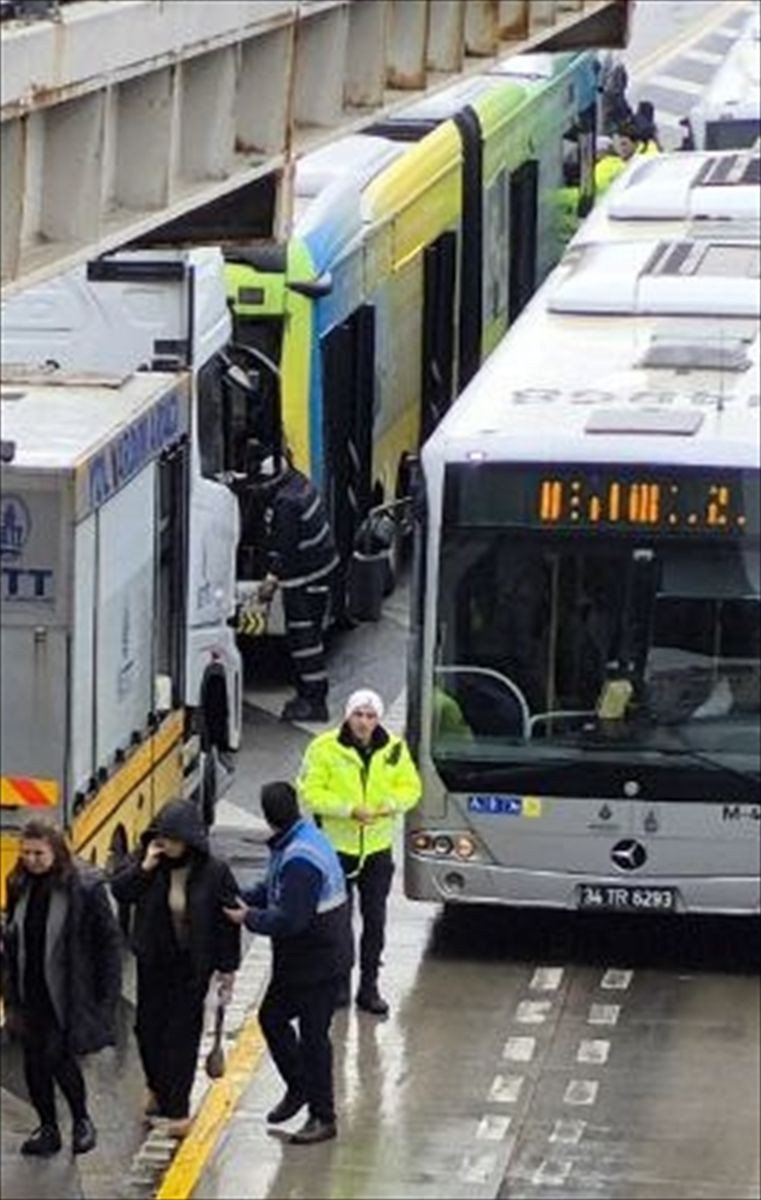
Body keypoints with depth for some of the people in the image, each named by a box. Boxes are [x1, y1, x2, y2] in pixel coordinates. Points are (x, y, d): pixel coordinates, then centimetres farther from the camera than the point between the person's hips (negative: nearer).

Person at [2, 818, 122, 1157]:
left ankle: (81, 1119, 17)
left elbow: (109, 940, -8)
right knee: (34, 1060, 8)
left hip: (67, 994, -5)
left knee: (58, 1057, -8)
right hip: (30, 993, 5)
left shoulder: (85, 887, -12)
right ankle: (47, 1128, 23)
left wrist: (107, 995, -10)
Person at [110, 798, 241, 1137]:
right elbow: (119, 891, -8)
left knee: (183, 1036, 1)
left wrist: (227, 969, -6)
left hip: (192, 967, -3)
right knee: (148, 1027, 13)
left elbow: (228, 923, -9)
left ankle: (177, 1109, 10)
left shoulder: (214, 872, -16)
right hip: (152, 963, 3)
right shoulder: (147, 859, -9)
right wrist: (143, 869, -23)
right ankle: (158, 1088, 39)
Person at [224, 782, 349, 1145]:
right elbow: (273, 889, 16)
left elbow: (290, 920, -29)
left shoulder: (300, 860, -29)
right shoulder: (292, 844, 5)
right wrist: (243, 898, 0)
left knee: (313, 1035, 0)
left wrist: (249, 918, -16)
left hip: (318, 962, -10)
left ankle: (323, 1118, 11)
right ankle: (298, 1088, 35)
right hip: (296, 959, 10)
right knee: (272, 1017, 20)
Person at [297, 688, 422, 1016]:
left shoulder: (394, 749, -1)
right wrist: (348, 809, -23)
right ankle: (340, 983, 21)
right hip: (337, 846, -3)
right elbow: (310, 792, -12)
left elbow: (410, 787, 7)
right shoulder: (325, 748, -11)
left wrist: (392, 804, -15)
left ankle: (369, 987, 18)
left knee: (375, 921, 8)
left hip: (377, 849, 3)